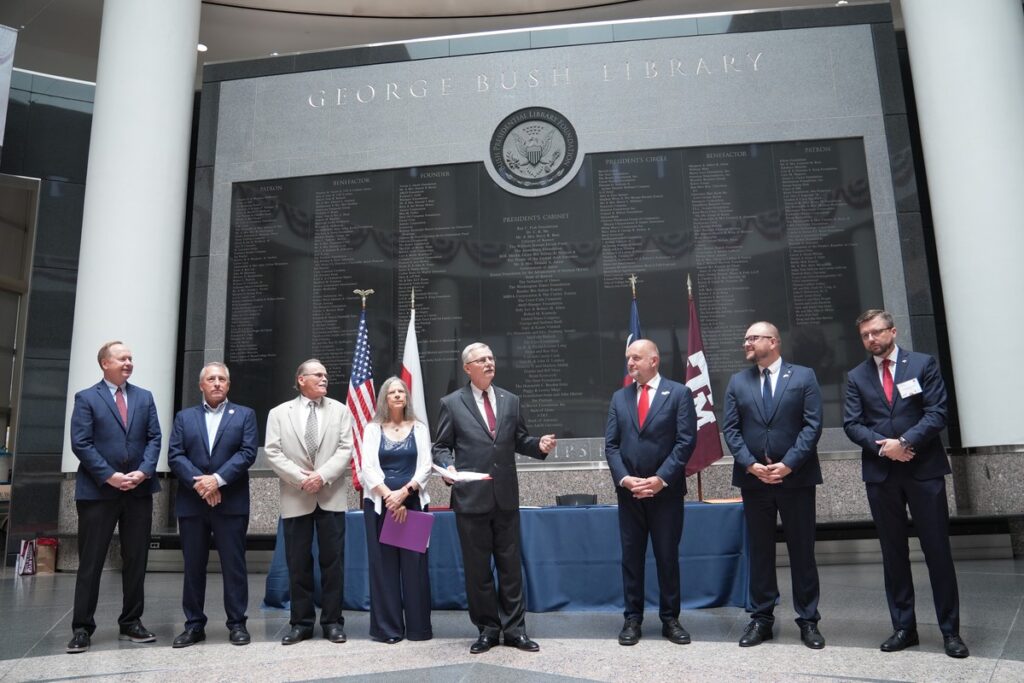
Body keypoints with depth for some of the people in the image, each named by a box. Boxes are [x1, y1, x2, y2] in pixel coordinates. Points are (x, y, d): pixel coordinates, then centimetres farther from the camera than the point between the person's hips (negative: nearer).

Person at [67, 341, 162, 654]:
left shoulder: (144, 397, 12)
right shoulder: (86, 398, 1)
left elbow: (154, 438, 6)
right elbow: (80, 443, -7)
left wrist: (143, 471, -9)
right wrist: (109, 476, -14)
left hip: (139, 490, 4)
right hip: (98, 490, -3)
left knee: (136, 560, 8)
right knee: (90, 562, 3)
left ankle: (131, 622, 19)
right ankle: (82, 627, 12)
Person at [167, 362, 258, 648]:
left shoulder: (244, 415, 7)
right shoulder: (184, 417, 12)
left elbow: (248, 452, -5)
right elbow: (175, 456, 1)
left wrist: (217, 479, -15)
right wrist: (199, 484, -13)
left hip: (231, 503, -2)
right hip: (191, 503, 2)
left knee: (234, 565, 1)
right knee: (193, 566, 8)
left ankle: (237, 623, 10)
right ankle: (194, 624, 19)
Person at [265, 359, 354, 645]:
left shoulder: (340, 410, 8)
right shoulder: (279, 413, 7)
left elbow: (345, 449, -1)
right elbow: (273, 452, -2)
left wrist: (322, 475, -14)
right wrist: (300, 478, -12)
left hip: (331, 496, 0)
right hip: (296, 498, 0)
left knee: (333, 561, 3)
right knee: (298, 563, 5)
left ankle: (332, 621, 13)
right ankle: (301, 622, 17)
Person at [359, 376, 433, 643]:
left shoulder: (419, 429, 9)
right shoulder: (373, 429, 7)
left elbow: (425, 467, 1)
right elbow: (369, 467, -2)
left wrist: (404, 492, -13)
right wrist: (389, 497, -14)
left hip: (413, 502, 0)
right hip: (379, 504, 0)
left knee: (415, 563, 0)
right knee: (384, 564, 1)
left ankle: (419, 626, 9)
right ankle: (388, 628, 9)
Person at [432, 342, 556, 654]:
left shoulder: (510, 400, 9)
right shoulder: (452, 403, 0)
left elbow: (519, 440, 12)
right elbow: (441, 447, 2)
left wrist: (539, 444, -8)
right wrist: (449, 466, -18)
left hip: (506, 497, 3)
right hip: (471, 497, -2)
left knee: (510, 566, 9)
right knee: (477, 568, 8)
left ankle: (514, 629, 21)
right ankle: (487, 629, 22)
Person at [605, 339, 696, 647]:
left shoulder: (679, 393, -1)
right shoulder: (619, 397, 9)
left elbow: (686, 441, -8)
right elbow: (611, 444, 5)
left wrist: (661, 479, -15)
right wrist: (624, 479, -10)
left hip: (666, 490, -3)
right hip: (628, 491, 3)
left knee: (668, 557, 6)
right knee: (631, 557, 8)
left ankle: (670, 619, 19)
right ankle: (632, 619, 18)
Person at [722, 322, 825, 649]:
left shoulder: (803, 376, 2)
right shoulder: (738, 382, 10)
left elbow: (812, 425, -6)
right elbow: (730, 428, 4)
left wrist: (788, 464, -14)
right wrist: (750, 464, -10)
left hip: (796, 477, -2)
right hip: (753, 478, 2)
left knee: (802, 551, 6)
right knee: (760, 551, 8)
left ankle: (808, 620, 17)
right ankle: (762, 618, 17)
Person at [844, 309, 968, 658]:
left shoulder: (923, 364, 2)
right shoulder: (856, 376, 8)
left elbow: (937, 413, -6)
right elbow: (852, 424, 2)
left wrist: (905, 442, -17)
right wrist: (881, 446, -14)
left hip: (924, 469, -2)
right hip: (880, 474, 2)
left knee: (938, 551, 3)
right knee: (893, 553, 9)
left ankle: (950, 630, 15)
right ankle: (904, 627, 18)